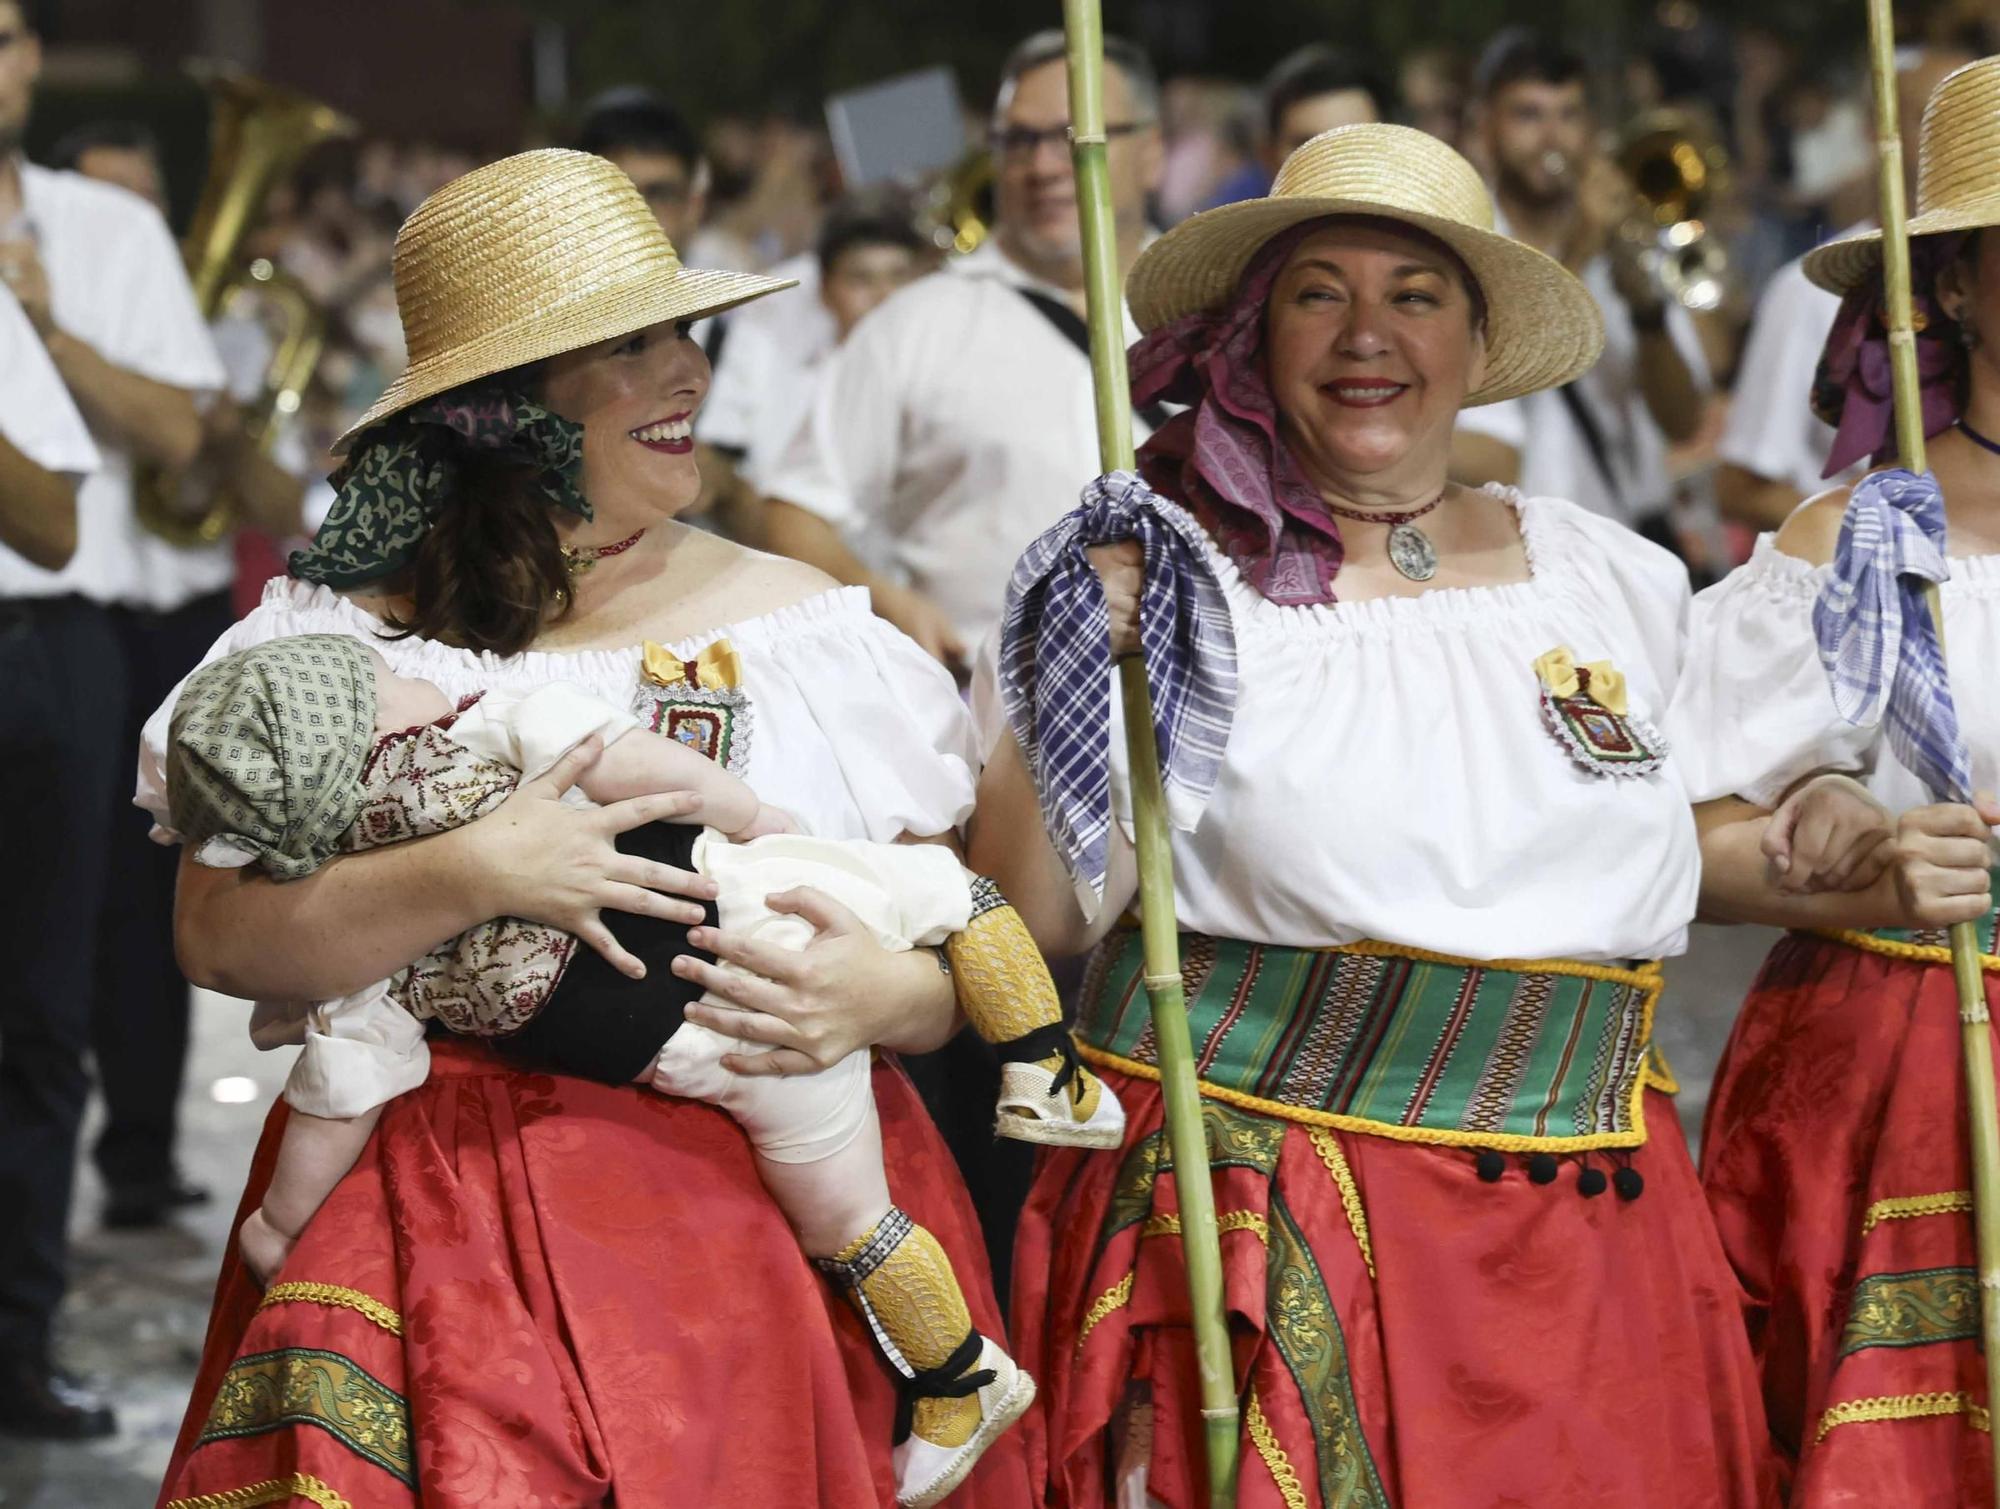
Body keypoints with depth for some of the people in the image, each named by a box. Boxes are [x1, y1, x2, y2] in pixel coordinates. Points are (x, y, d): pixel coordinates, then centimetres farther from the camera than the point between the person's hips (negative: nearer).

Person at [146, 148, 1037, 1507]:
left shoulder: (801, 622, 9)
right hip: (444, 1223, -1)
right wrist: (467, 879, -20)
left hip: (782, 1192, 2)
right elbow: (218, 936, -7)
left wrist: (882, 996, -15)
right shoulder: (341, 637, 3)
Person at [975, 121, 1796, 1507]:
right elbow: (1029, 921, -8)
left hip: (1580, 1238, 4)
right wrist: (1074, 672, -19)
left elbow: (1686, 845, 22)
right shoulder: (1179, 585, -3)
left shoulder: (1614, 578, 9)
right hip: (1257, 1222, -4)